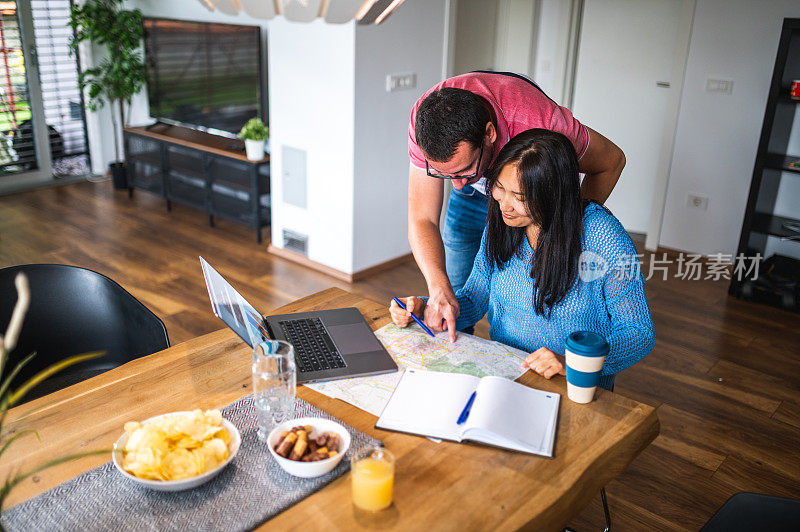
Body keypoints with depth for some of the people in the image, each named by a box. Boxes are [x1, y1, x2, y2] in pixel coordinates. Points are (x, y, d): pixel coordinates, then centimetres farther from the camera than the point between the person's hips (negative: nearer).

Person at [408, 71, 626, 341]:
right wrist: (439, 288, -47)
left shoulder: (540, 122, -43)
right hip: (473, 195, 3)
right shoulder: (424, 121, -36)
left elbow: (612, 160, -22)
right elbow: (421, 220, -32)